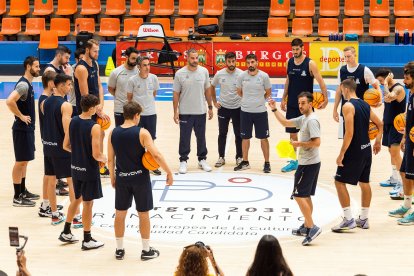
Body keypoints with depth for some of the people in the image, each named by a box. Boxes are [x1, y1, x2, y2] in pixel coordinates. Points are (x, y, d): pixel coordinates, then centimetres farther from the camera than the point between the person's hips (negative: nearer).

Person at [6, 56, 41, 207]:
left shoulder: (28, 83, 10)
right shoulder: (23, 84, -20)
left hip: (28, 128, 10)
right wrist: (21, 116, -22)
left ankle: (23, 191, 28)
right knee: (20, 162, -4)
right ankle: (17, 197, 2)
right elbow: (9, 101, -33)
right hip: (22, 129, -10)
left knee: (24, 161, 17)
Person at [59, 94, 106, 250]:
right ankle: (87, 241, 14)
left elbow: (66, 146, 6)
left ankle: (66, 233, 31)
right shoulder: (94, 127, -21)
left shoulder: (73, 121, -1)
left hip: (75, 167, 7)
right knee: (88, 203, 4)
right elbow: (96, 154, -23)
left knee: (77, 199, 23)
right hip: (89, 170, -7)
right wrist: (103, 159, -2)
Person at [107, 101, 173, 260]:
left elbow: (110, 159, 3)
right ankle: (146, 251, 16)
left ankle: (119, 250, 21)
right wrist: (169, 172, -11)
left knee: (120, 214, 13)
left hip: (122, 178, 3)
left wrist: (112, 177, 16)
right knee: (143, 214, 8)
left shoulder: (113, 133, -3)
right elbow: (156, 155, -20)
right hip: (140, 177, -3)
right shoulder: (142, 133, -14)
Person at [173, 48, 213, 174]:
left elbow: (207, 90, 8)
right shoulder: (180, 73, -8)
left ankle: (202, 160, 25)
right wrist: (175, 112, -6)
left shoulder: (204, 71, -1)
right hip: (185, 112, -2)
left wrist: (210, 107, 7)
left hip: (201, 112, 2)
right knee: (184, 138, 5)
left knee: (201, 137, 12)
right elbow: (176, 94, -3)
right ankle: (183, 161, 17)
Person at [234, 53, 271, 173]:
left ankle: (267, 163, 12)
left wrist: (259, 100, 8)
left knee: (263, 138, 4)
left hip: (260, 111, -2)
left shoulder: (264, 76, -9)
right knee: (245, 137, 10)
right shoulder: (242, 76, -4)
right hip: (245, 111, 2)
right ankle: (245, 162, 22)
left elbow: (268, 92, 4)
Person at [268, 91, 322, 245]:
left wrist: (300, 144, -15)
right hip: (308, 163, 10)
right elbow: (285, 123, 24)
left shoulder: (312, 120, -16)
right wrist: (274, 109, 19)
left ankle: (312, 227, -13)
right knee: (306, 196, 16)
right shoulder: (303, 119, 14)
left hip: (308, 163, -10)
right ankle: (306, 227, 23)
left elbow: (316, 142, -24)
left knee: (299, 195, -11)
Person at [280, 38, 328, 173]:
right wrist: (284, 99, 14)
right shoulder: (289, 62, 4)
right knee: (292, 133, 9)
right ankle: (293, 161, 19)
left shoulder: (310, 64, -11)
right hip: (291, 104, 5)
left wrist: (325, 99, -20)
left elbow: (320, 81, -13)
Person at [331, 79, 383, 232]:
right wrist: (378, 141, 29)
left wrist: (341, 154, -18)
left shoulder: (348, 106, -16)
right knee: (364, 182, 14)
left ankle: (349, 220, -5)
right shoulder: (365, 105, 9)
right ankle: (364, 219, 21)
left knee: (339, 182, -2)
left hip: (354, 151, -8)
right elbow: (380, 124, 16)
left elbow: (349, 133, -22)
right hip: (366, 149, 9)